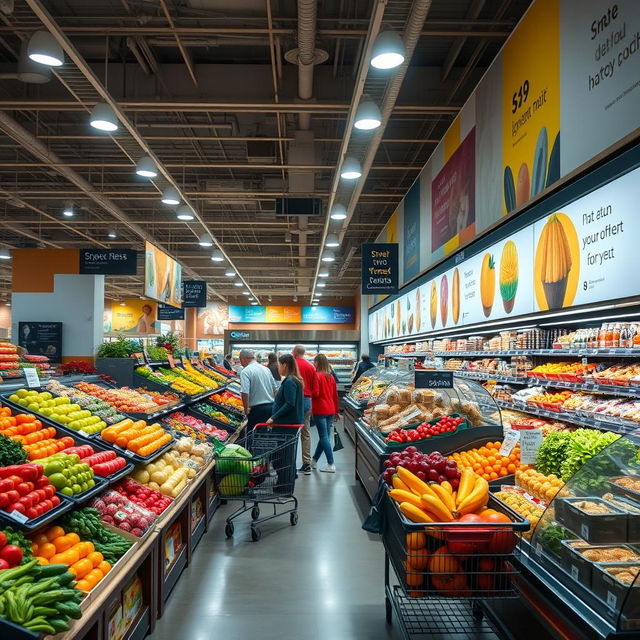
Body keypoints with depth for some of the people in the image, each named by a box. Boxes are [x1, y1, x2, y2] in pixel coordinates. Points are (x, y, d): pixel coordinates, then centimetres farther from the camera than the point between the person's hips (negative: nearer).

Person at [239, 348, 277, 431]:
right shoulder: (266, 369, 11)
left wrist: (246, 409, -10)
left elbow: (245, 393, -21)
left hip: (257, 409, -7)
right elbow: (275, 389, 15)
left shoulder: (245, 371, -11)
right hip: (271, 407, 7)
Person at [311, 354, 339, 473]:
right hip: (330, 410, 7)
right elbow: (335, 395, 13)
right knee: (325, 436, 13)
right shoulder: (331, 377, 9)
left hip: (320, 410, -7)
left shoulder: (317, 376, -12)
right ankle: (314, 461, 28)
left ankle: (331, 465, -3)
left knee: (324, 437, -2)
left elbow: (316, 393, -18)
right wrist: (336, 411, 20)